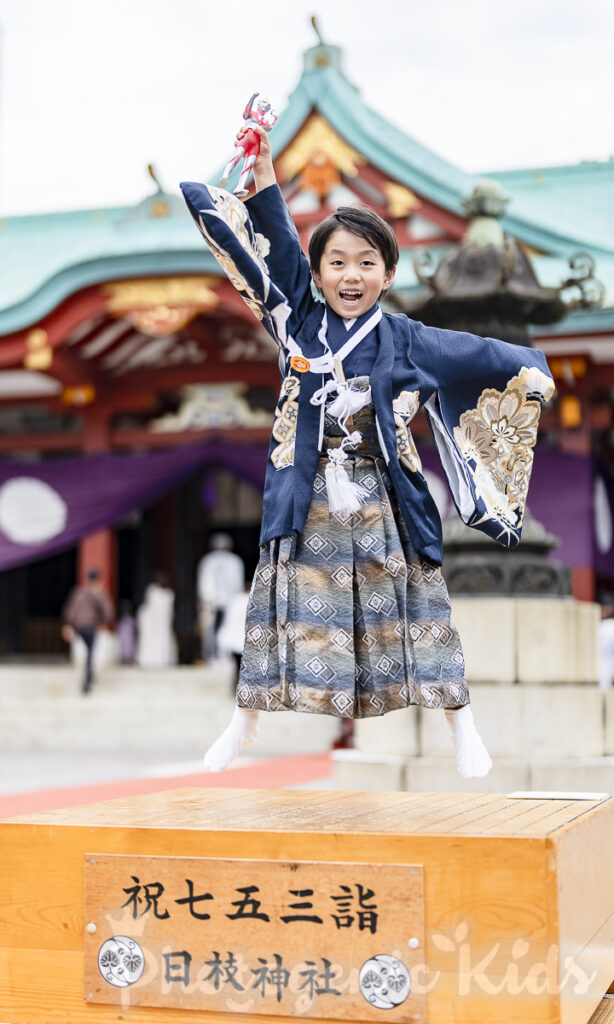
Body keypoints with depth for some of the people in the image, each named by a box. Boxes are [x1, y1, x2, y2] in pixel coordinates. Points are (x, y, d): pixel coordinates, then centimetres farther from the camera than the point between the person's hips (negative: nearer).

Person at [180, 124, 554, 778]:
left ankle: (460, 722, 15)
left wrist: (527, 369, -12)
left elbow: (480, 356, 2)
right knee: (281, 602, 6)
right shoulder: (300, 325, 2)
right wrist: (263, 167, -11)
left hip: (383, 505, -1)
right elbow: (276, 246, -4)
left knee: (413, 608, 3)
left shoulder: (405, 342, 1)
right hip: (308, 502, 1)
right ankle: (245, 723, 22)